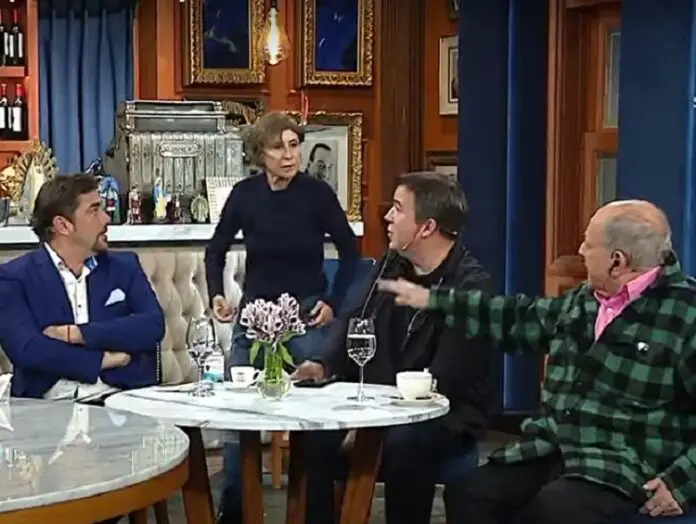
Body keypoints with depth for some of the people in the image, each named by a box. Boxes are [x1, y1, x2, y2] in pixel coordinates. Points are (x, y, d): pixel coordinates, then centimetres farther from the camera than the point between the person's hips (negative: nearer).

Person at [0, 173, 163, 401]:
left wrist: (77, 334, -8)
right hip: (51, 404, -1)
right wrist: (102, 360, -7)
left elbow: (153, 325, -1)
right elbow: (26, 349, -9)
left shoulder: (125, 267, 15)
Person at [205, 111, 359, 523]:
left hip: (308, 312, -2)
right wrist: (216, 295, -6)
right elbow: (216, 252, 8)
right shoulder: (244, 194, -6)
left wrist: (334, 302, -6)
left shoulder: (317, 192, -11)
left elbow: (350, 252, 1)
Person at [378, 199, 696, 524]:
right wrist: (432, 299, 25)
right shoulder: (586, 299, 13)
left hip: (625, 469, -7)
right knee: (466, 494, -10)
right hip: (551, 452, 7)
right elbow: (521, 319, 25)